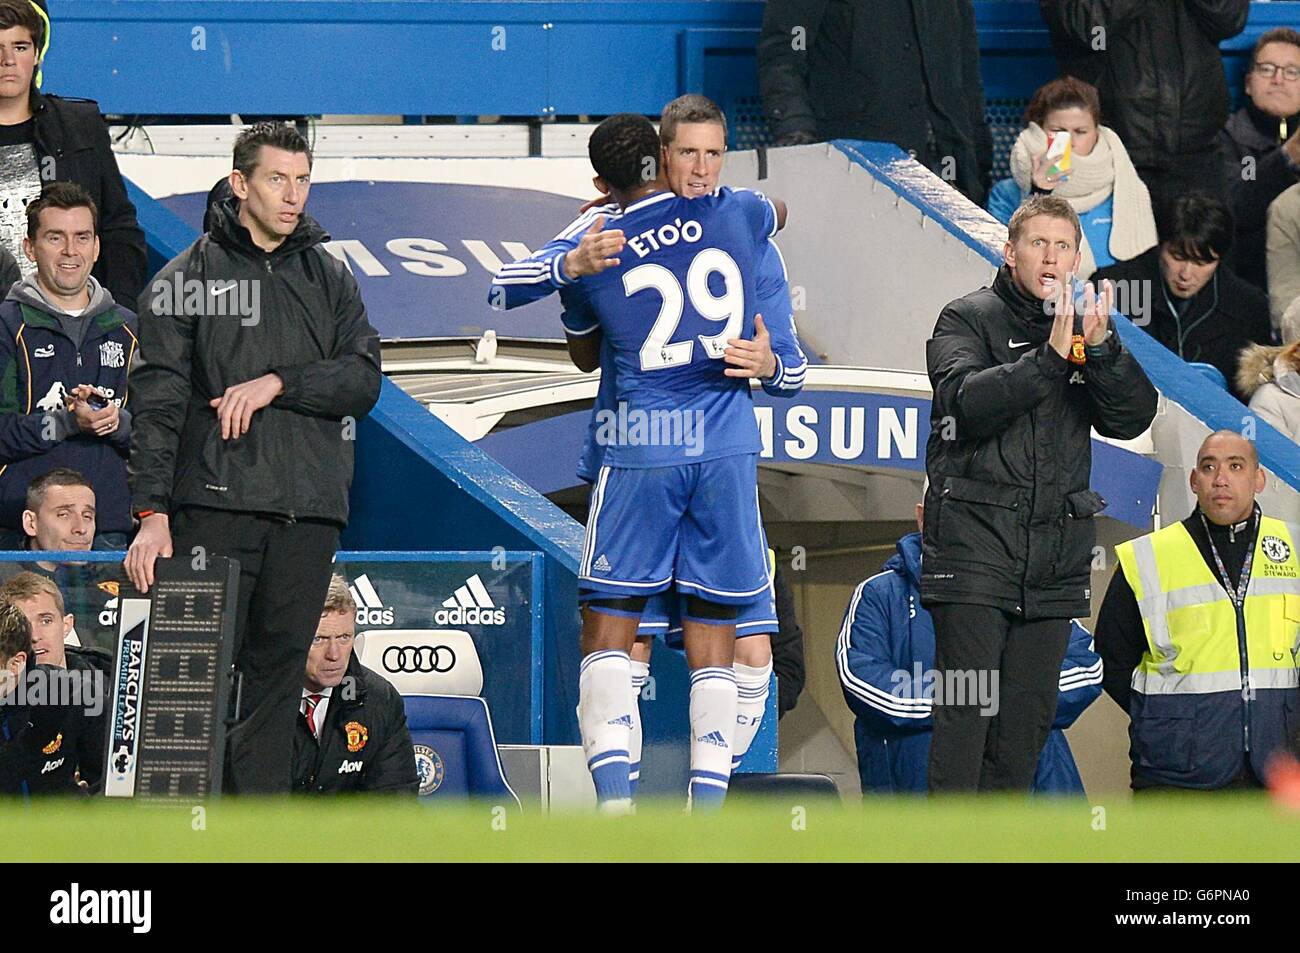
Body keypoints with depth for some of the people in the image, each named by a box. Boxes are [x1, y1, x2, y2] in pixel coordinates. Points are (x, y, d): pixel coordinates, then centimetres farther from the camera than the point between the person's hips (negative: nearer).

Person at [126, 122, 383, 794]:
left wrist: (278, 383, -11)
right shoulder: (188, 278, 5)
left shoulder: (330, 279, 16)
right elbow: (158, 401, -2)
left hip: (308, 510, 3)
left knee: (278, 670, 3)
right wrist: (151, 511, -12)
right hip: (216, 505, -3)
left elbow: (364, 380, 5)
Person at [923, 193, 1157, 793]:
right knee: (965, 712, -10)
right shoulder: (970, 318, 2)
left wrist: (1101, 349, -15)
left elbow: (1132, 418, 2)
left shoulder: (1088, 325, 14)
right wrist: (1048, 358, -25)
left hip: (1058, 551, 5)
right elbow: (968, 400, -16)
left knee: (1030, 715, 6)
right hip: (975, 536, -5)